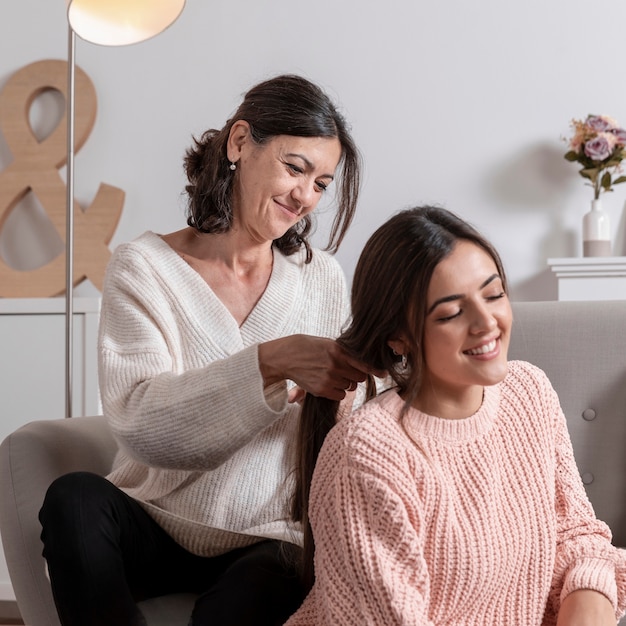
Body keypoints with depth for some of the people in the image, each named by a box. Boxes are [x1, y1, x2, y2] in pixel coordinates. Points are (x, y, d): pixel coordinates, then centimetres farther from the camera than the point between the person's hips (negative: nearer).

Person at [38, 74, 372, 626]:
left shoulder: (322, 278, 3)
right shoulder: (144, 267, -5)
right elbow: (138, 422, -21)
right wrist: (271, 363, -34)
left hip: (267, 540, -1)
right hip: (155, 524, 1)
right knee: (76, 499, -30)